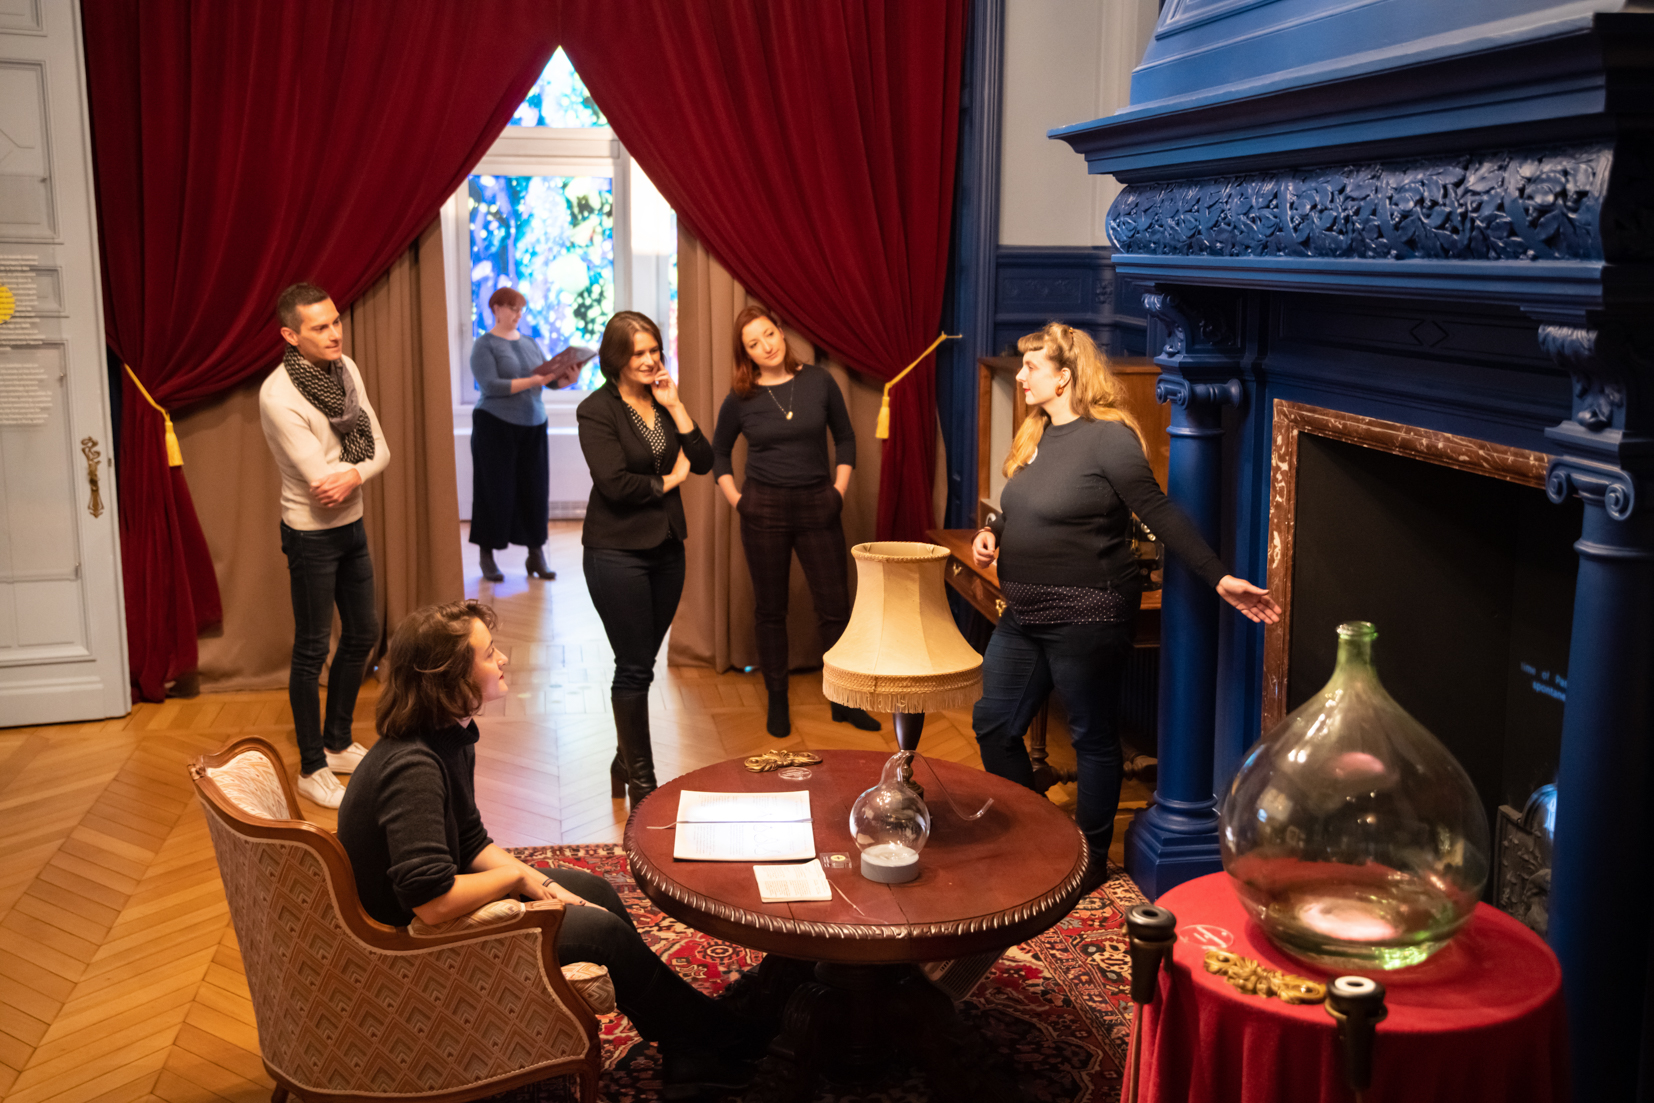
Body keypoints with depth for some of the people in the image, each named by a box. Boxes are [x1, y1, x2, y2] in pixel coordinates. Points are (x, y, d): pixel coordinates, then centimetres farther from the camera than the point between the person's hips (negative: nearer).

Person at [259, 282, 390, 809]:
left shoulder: (346, 368, -1)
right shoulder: (278, 395, -22)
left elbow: (379, 450, -3)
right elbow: (321, 476, -24)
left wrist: (352, 474, -23)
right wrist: (362, 465, -9)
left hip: (352, 526, 8)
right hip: (312, 534, -8)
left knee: (362, 635, 18)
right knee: (312, 651, 3)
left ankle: (338, 743, 37)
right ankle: (312, 769, 17)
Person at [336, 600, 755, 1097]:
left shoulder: (449, 738, 1)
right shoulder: (413, 768, -31)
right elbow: (433, 902, -36)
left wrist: (540, 884, -4)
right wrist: (518, 876, -18)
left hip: (437, 908, 10)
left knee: (592, 888, 11)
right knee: (601, 929, -10)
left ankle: (685, 1057, 18)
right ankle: (705, 1037, 13)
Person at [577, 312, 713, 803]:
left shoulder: (663, 402, 8)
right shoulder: (597, 411, -10)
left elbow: (703, 462, 0)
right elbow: (615, 484, -19)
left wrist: (676, 407, -7)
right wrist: (667, 481, -5)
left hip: (666, 549, 6)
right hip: (618, 553, -6)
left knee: (641, 664, 14)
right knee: (634, 668, 0)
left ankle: (625, 766, 29)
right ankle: (641, 781, 12)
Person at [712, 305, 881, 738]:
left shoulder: (818, 382, -1)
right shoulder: (741, 398, -2)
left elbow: (845, 438, 9)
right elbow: (718, 451, 12)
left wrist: (839, 490, 1)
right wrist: (735, 499, 2)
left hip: (817, 507, 1)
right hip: (764, 510, 0)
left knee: (835, 607, 2)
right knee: (770, 610, 7)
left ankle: (844, 701, 16)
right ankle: (777, 702, 20)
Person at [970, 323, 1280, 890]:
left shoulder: (1108, 437, -15)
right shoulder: (1036, 435, 11)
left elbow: (1160, 515, -17)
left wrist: (1220, 578, -22)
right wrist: (992, 537, 3)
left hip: (1085, 619, -9)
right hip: (1025, 616, 9)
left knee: (1093, 737, 6)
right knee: (993, 724, 12)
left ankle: (1092, 860, 22)